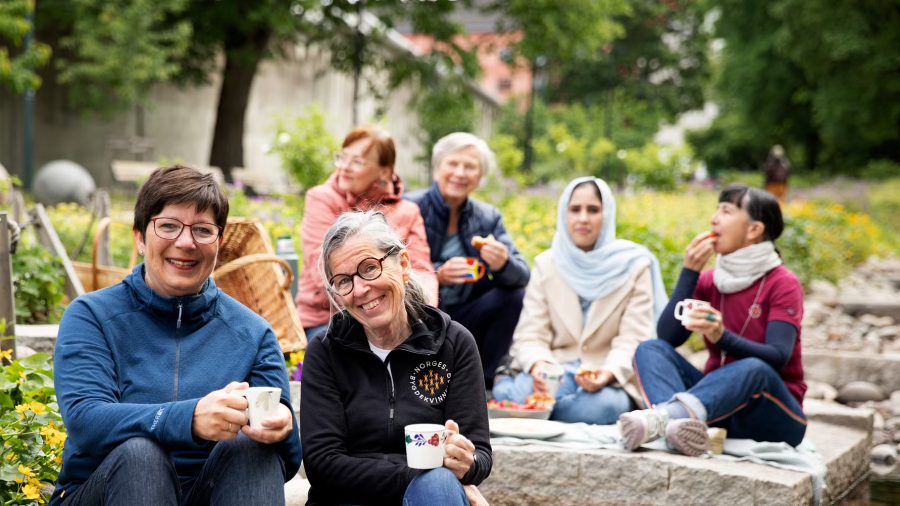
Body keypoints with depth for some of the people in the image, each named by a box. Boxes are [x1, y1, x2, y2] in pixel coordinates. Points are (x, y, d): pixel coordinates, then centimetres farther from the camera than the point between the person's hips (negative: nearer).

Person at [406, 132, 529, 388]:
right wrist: (436, 275, -36)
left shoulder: (488, 217, 5)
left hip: (461, 321, 4)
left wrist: (503, 264, -30)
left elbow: (522, 275, -6)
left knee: (515, 296, -16)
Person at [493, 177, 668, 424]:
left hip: (609, 379, 0)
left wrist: (609, 373, -27)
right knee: (520, 394, -36)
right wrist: (537, 366, -23)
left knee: (605, 405, -37)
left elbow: (633, 339, -5)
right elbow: (530, 334, 1)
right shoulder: (546, 264, 9)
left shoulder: (633, 266, 4)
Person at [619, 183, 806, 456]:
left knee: (754, 369, -37)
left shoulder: (782, 284, -7)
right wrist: (689, 271, -12)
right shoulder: (709, 280, 7)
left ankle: (661, 417, -61)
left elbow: (778, 358, -22)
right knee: (650, 348, -16)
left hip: (772, 412, -4)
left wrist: (722, 337, -39)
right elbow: (667, 337, -7)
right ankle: (677, 423, -49)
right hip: (717, 401, 5)